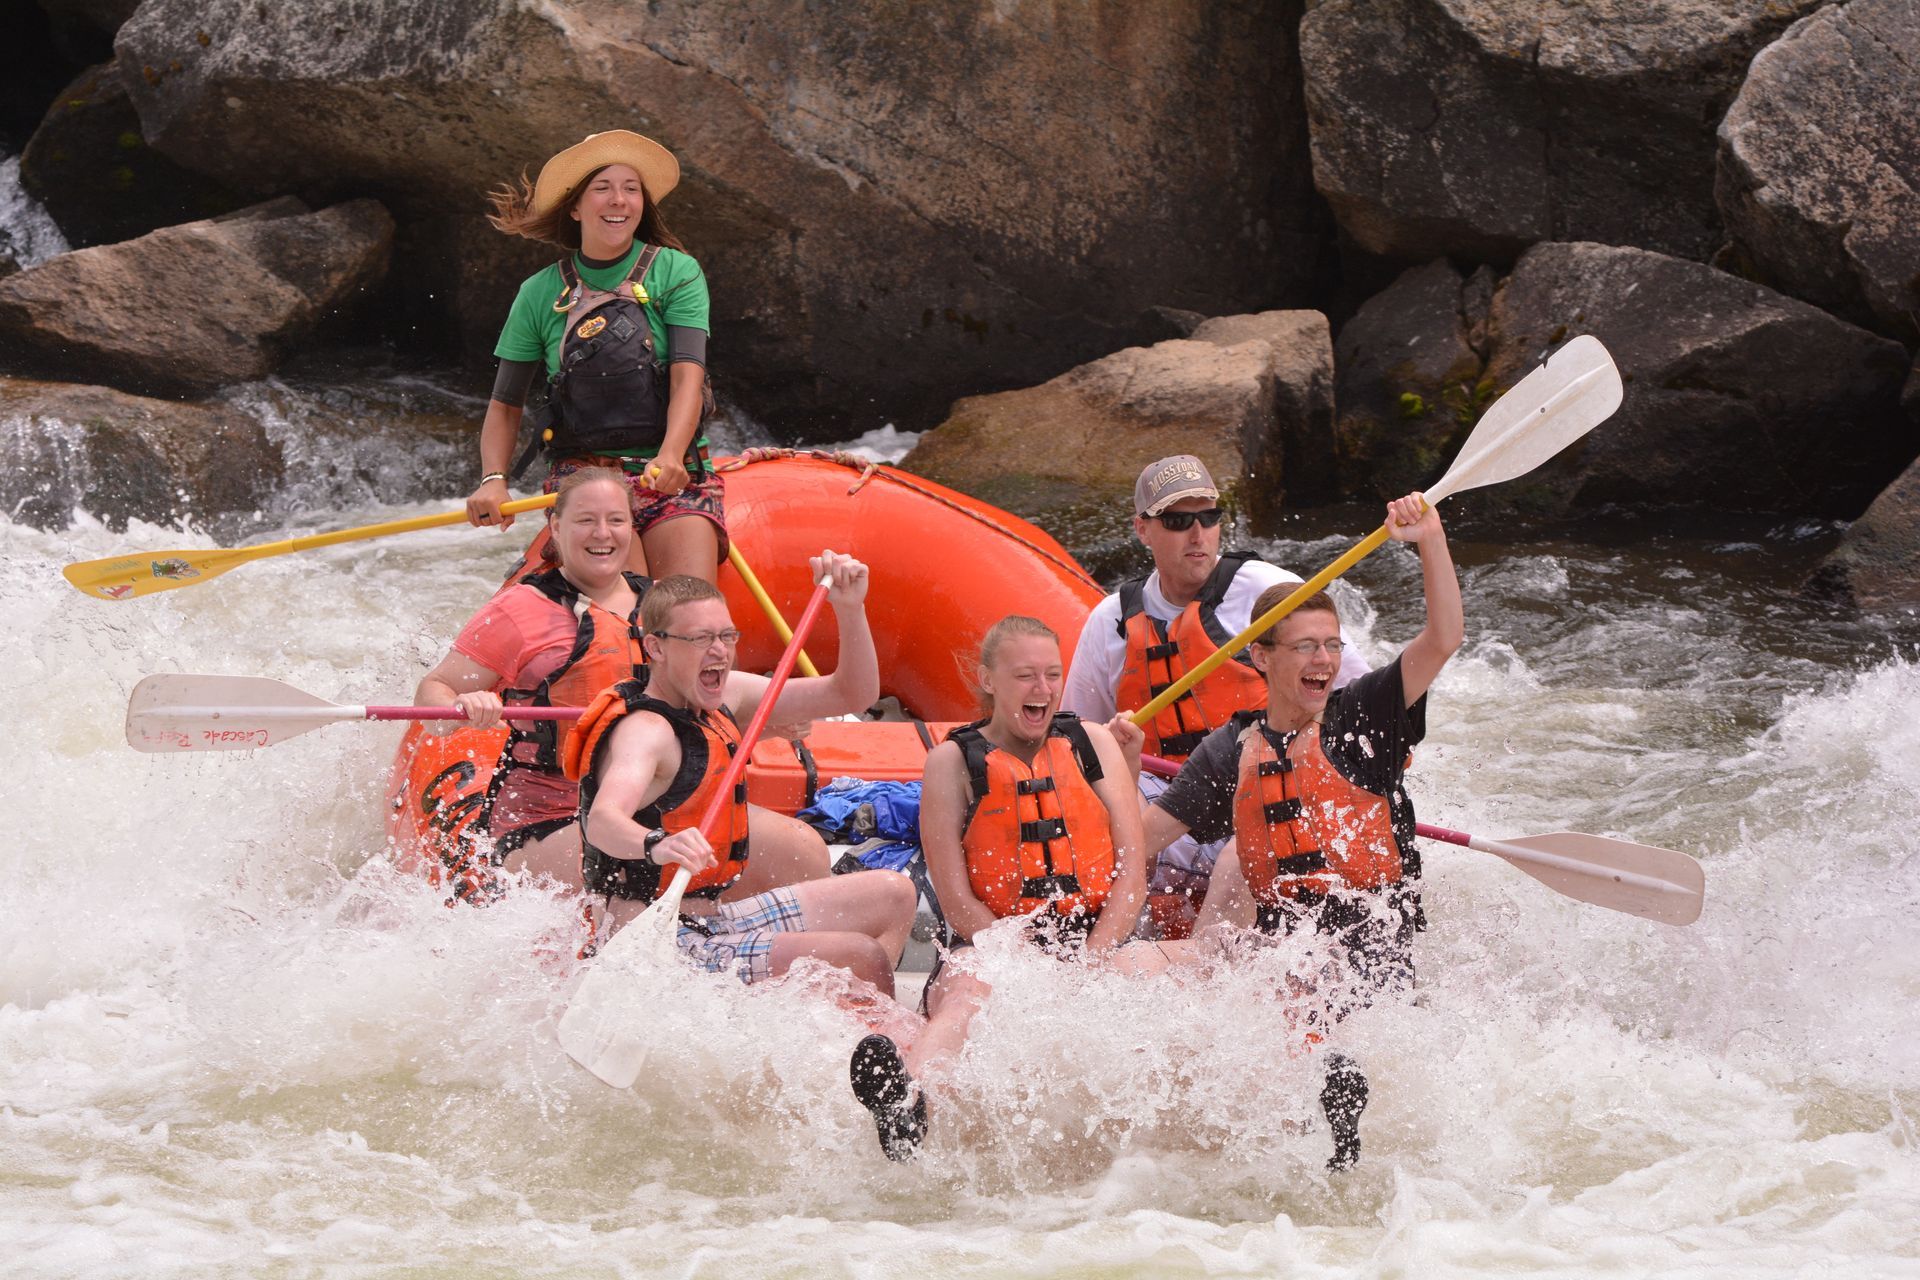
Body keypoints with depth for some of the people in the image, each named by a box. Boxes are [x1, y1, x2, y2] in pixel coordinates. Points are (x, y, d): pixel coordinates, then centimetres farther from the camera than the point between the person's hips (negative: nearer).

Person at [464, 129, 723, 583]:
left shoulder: (676, 273, 5)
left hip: (675, 478, 0)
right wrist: (493, 480, -6)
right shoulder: (541, 293, 8)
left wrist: (670, 455, -27)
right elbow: (505, 405, 13)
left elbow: (687, 376, -8)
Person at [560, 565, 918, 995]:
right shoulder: (643, 730, -21)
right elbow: (603, 820, -41)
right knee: (863, 959, -22)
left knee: (894, 896, 15)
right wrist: (657, 844, -62)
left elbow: (853, 695, 12)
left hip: (712, 918, 10)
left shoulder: (725, 696, 8)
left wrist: (850, 608, -3)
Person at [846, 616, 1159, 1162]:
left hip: (1096, 945, 4)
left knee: (1146, 968, -32)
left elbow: (1132, 874, 7)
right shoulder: (953, 762, 6)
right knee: (969, 993, -38)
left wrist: (1087, 967, -10)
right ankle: (903, 1100, -72)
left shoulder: (1092, 745, 14)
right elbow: (956, 901, -3)